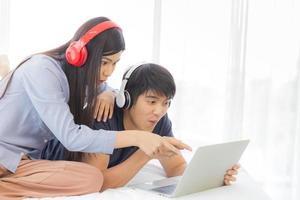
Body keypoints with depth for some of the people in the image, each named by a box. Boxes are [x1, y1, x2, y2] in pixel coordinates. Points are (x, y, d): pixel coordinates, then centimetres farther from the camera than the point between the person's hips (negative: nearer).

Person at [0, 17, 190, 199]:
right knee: (92, 178, -28)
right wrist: (136, 137, -31)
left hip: (24, 160, 8)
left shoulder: (83, 79, 6)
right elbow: (71, 136, -26)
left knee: (92, 177, -23)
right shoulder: (42, 70, -18)